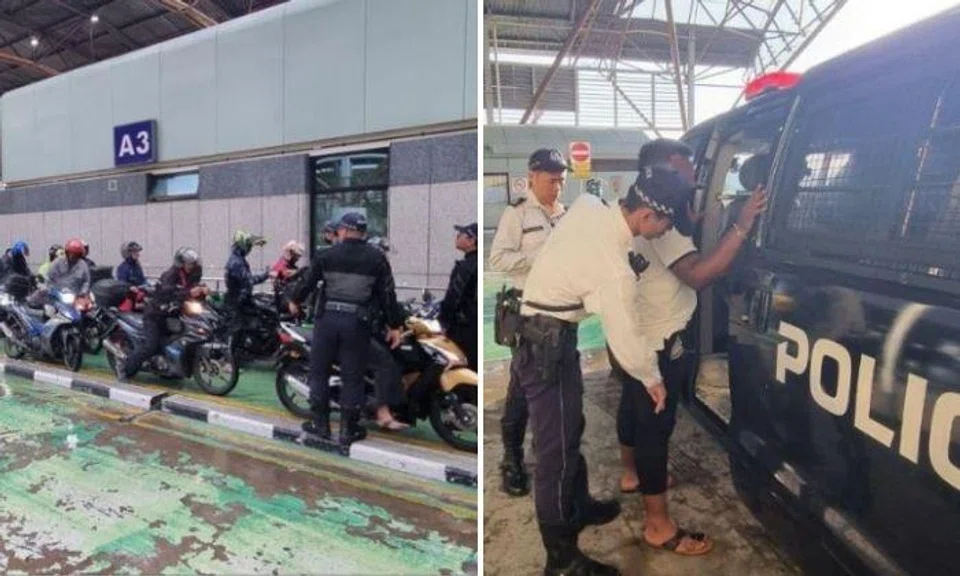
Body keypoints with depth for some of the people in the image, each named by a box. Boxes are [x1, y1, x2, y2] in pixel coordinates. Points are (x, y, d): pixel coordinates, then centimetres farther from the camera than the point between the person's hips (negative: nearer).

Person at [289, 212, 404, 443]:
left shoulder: (326, 255, 3)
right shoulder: (377, 258, 0)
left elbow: (308, 282, 12)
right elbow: (387, 294, -2)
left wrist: (295, 302, 31)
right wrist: (395, 326, 4)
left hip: (327, 318, 1)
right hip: (358, 322, -1)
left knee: (319, 371, 15)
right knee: (352, 377, 7)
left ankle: (320, 423, 21)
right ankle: (348, 429, 13)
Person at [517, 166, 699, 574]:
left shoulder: (588, 205, -5)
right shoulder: (615, 271, -27)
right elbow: (626, 341, -16)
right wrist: (653, 379, 3)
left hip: (543, 334, 10)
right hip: (547, 348, -10)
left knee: (570, 430, 24)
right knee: (556, 450, 1)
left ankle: (579, 507, 45)